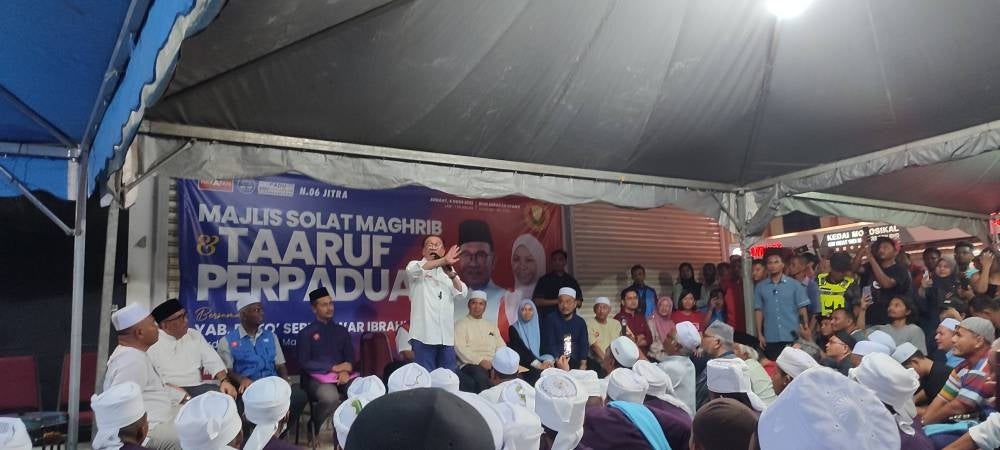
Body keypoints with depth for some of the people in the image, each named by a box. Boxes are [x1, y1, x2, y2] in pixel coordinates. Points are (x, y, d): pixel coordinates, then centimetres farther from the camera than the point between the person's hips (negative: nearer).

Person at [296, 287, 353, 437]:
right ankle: (314, 426, -5)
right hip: (317, 377, -3)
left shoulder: (341, 331, 17)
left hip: (341, 375, 3)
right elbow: (304, 363, -5)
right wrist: (333, 368, -12)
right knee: (330, 396, -37)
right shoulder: (306, 333, 5)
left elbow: (350, 357, 11)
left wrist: (346, 370, -13)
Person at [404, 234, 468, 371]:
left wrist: (452, 275, -11)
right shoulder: (415, 266, 5)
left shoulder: (449, 271, 18)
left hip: (446, 335, 4)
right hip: (424, 334, -4)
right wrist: (443, 260, -32)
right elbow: (414, 270, -21)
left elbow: (462, 294, 6)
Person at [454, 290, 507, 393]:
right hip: (471, 363, -4)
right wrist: (480, 361, -19)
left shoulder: (492, 326, 25)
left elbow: (501, 347, 18)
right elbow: (461, 349, -7)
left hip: (493, 363, 5)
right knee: (482, 376, -38)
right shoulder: (461, 325, 7)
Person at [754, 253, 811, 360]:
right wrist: (760, 334, 3)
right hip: (770, 338, 1)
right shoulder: (760, 287, 5)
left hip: (793, 337, -1)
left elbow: (802, 309, 0)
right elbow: (758, 310, 6)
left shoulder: (795, 284, 1)